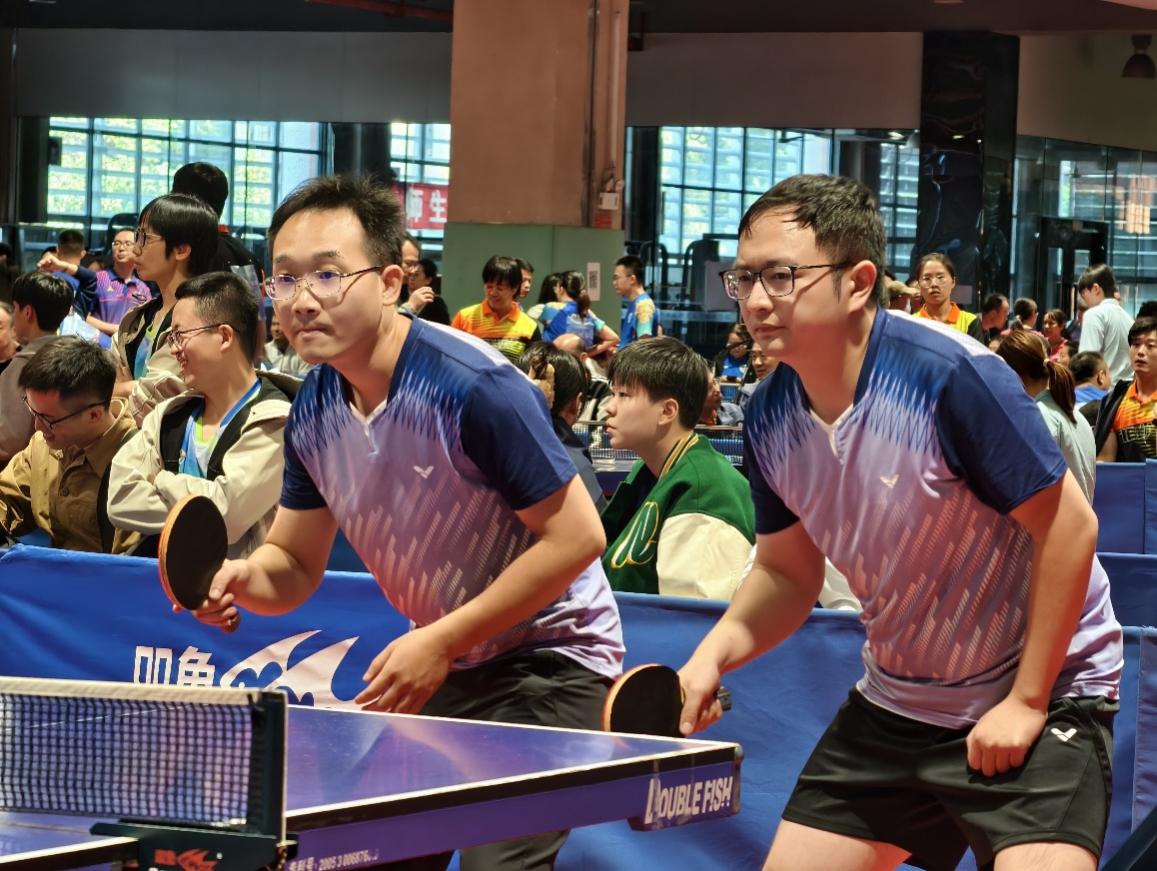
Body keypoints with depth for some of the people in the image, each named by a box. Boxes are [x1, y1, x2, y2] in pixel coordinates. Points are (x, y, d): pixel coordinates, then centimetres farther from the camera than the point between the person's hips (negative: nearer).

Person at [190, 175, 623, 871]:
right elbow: (295, 564, 9)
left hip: (552, 663, -7)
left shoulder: (474, 387, -24)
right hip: (444, 666, 7)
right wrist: (244, 578, -16)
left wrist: (442, 642, -22)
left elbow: (577, 535, -22)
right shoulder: (314, 411, -2)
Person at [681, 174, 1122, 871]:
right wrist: (714, 655, -9)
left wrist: (1027, 702, -17)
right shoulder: (769, 419, -4)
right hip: (893, 703, 6)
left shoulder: (951, 375, -24)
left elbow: (1069, 525, -20)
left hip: (1038, 693, -6)